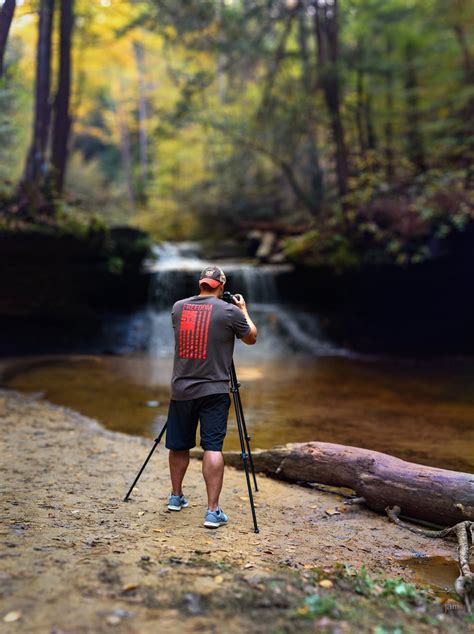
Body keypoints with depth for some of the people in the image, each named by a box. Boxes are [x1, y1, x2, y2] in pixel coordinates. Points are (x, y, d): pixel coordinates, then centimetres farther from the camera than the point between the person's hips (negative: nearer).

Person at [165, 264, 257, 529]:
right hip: (214, 390, -4)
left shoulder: (178, 307, 4)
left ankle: (176, 497, 32)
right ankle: (213, 511, -5)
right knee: (213, 448, -3)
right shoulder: (229, 311, -8)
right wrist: (244, 310, 22)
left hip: (181, 390, 4)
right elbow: (251, 338, 8)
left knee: (179, 446, 15)